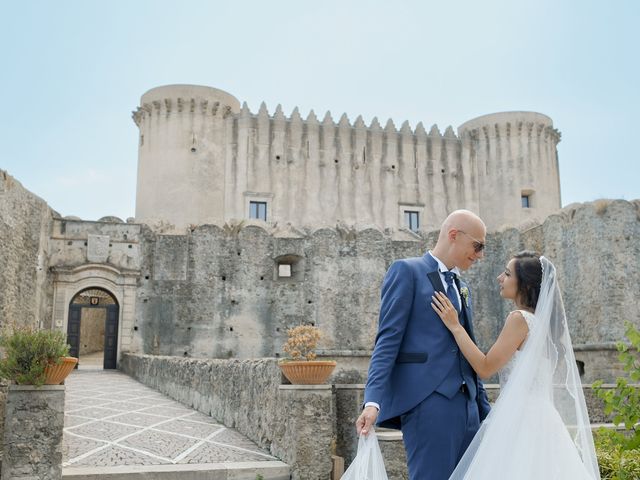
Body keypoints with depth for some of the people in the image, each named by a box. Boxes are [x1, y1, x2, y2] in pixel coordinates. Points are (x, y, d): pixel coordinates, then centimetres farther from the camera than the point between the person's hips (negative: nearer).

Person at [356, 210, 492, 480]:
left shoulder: (463, 288, 21)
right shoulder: (407, 271, -1)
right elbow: (388, 340, -10)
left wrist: (485, 412, 21)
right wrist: (373, 401, -20)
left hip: (466, 404, 8)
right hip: (427, 401, -8)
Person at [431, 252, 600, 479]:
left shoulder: (519, 318, -14)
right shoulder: (545, 319, 13)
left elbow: (485, 367, -13)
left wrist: (455, 326, -10)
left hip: (519, 417, -9)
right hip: (538, 415, 9)